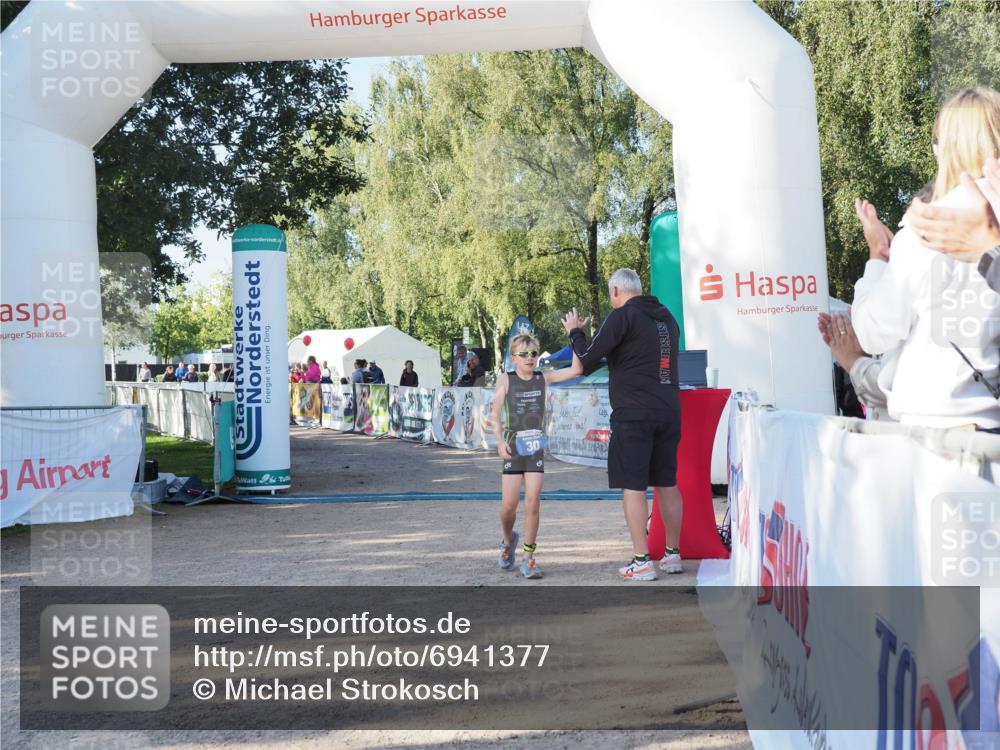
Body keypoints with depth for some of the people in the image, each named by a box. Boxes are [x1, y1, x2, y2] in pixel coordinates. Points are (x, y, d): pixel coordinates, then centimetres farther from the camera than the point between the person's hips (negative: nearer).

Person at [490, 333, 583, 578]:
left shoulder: (544, 378, 3)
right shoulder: (506, 380, -1)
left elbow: (576, 369, -7)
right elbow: (496, 415, -2)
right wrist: (500, 441, -14)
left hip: (536, 447, 1)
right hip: (513, 446, -1)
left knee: (533, 502, -6)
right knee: (509, 504, -1)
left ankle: (528, 557, 2)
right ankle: (508, 540, 29)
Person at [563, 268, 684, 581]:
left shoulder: (623, 315, -9)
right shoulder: (667, 318, 15)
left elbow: (588, 358, -7)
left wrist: (575, 331, 11)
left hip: (633, 414, -7)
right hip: (669, 411, 7)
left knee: (633, 486, -3)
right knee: (667, 483, 13)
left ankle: (642, 562, -5)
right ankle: (673, 555, 19)